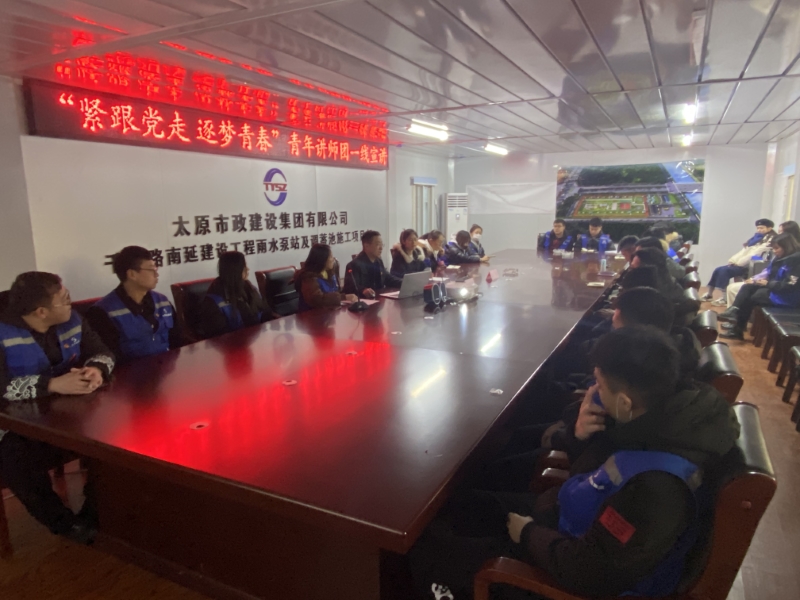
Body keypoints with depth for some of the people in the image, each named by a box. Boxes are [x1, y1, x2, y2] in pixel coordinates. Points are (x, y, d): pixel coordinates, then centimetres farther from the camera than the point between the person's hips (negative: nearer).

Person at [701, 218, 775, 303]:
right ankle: (709, 294, 0)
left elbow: (754, 255, -17)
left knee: (725, 270, -25)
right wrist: (733, 260, 2)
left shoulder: (769, 240, -6)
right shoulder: (756, 238, 23)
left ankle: (724, 298, -25)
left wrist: (738, 262, -18)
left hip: (750, 266, -9)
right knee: (718, 270, -4)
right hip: (741, 264, 9)